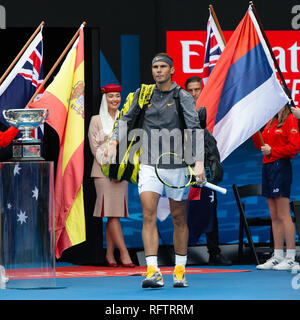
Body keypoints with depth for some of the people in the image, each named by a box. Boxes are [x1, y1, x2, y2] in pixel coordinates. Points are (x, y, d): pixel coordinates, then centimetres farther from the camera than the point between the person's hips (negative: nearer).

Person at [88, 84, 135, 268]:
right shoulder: (96, 120, 3)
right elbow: (95, 147, -2)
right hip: (103, 170, -4)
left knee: (115, 213, 2)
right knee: (112, 213, -11)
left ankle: (110, 254, 4)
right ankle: (124, 252, -15)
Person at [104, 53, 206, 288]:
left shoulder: (184, 98, -3)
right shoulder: (143, 94, 6)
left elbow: (196, 130, -10)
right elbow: (127, 119, 20)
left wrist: (199, 162, -21)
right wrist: (114, 142, 6)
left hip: (176, 165, -1)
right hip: (149, 165, 1)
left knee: (179, 219, 8)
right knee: (148, 215, -13)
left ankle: (180, 271, 22)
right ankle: (153, 272, -19)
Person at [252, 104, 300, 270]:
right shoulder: (271, 122, 19)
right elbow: (261, 145, 19)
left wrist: (272, 151, -13)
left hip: (280, 167, -9)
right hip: (267, 167, 9)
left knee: (283, 216, -9)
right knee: (274, 217, 9)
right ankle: (277, 257, 12)